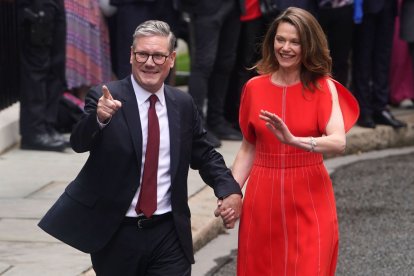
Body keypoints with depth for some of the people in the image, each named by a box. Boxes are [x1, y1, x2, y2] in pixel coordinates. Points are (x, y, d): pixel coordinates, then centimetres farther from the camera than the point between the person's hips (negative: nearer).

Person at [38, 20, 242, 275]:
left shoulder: (183, 104, 6)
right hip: (115, 235, -2)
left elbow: (204, 155, 17)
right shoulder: (105, 98, -6)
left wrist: (229, 189, -1)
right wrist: (99, 118, -41)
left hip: (168, 235, 2)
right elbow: (80, 143, -20)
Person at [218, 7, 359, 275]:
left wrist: (293, 140, -36)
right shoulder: (255, 88, 3)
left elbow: (338, 142, -20)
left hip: (309, 202, -2)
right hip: (263, 201, 2)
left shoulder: (323, 88, -5)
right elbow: (248, 148, 11)